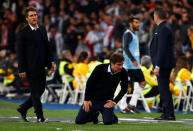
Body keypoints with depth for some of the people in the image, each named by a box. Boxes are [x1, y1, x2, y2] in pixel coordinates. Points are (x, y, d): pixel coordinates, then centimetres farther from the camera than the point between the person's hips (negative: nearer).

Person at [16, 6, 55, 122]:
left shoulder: (42, 29, 13)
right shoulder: (23, 33, -8)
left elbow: (47, 47, 20)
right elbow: (20, 53, -9)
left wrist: (51, 61, 11)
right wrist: (22, 70, -13)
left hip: (41, 66, 7)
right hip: (31, 67, -7)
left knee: (40, 90, 12)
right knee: (35, 92, -2)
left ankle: (23, 108, 27)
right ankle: (39, 115, 6)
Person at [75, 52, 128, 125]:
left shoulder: (123, 72, -17)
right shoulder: (100, 68, -22)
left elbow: (124, 89, -4)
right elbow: (89, 83, -10)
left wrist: (114, 101, -9)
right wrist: (87, 99, -8)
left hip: (106, 101, 0)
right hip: (92, 99, 0)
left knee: (108, 122, -23)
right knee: (79, 121, -2)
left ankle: (112, 116, 14)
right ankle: (94, 114, 29)